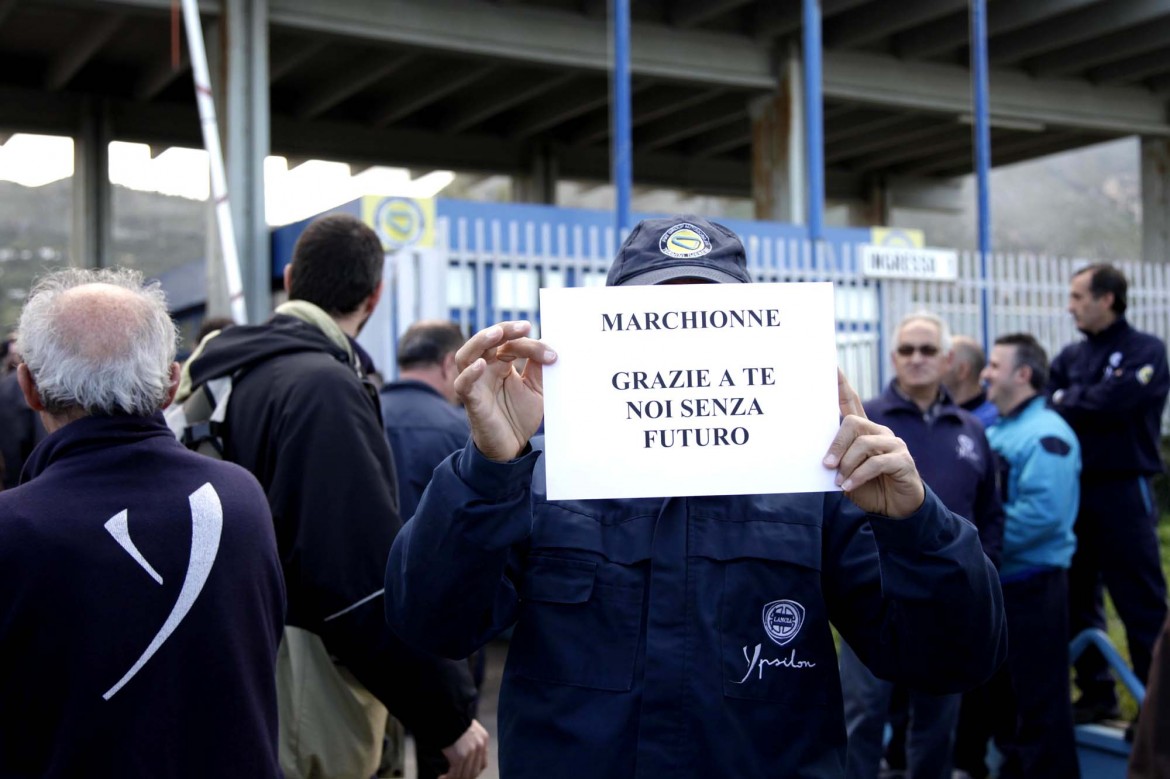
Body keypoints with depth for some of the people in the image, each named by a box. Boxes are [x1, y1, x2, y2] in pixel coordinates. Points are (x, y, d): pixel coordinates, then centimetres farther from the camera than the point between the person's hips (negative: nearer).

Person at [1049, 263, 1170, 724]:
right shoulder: (1069, 357, 12)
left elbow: (1114, 400, -18)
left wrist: (1069, 402, -3)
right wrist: (1088, 405, -15)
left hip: (1123, 490, -6)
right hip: (1073, 489, 6)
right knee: (1077, 600, 11)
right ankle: (1097, 694, 23)